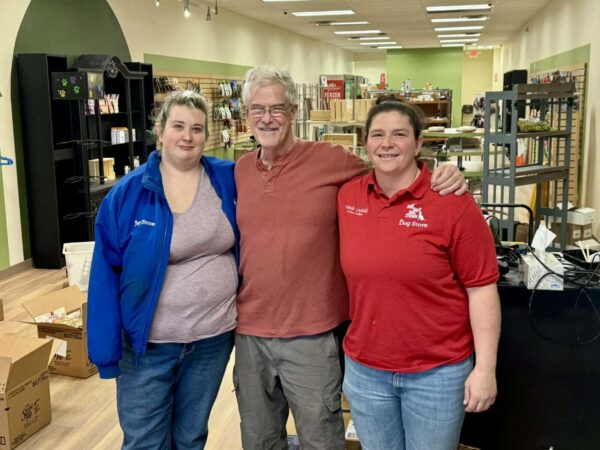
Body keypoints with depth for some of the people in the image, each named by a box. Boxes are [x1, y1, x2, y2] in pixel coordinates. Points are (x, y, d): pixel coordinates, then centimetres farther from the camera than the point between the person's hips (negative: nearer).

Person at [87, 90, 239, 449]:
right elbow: (106, 275, -8)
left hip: (215, 337, 2)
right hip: (148, 343, -2)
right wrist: (106, 348, -9)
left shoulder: (227, 179, -4)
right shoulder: (127, 193, -9)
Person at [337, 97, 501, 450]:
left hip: (438, 373, -4)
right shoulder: (347, 196, -1)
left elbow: (481, 288, -11)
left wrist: (485, 368, -12)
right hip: (365, 370, 4)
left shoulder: (452, 202, -14)